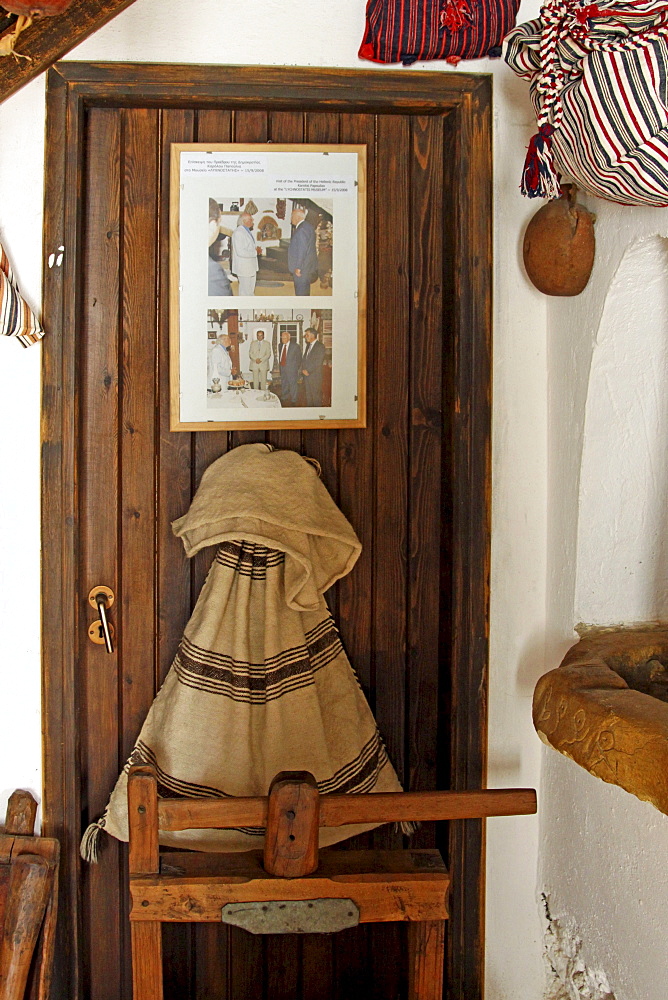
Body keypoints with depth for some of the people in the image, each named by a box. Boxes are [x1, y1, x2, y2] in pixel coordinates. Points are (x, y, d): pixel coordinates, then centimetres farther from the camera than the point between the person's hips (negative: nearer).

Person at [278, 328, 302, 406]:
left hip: (292, 369, -6)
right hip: (282, 368, 6)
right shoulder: (281, 345, 9)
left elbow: (299, 359, -2)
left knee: (293, 384, -1)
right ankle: (283, 399, 26)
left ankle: (293, 401, 6)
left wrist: (296, 368, -4)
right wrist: (279, 365, 9)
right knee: (284, 384, 14)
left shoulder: (295, 346, -8)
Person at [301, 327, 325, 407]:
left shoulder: (320, 346, -10)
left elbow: (318, 362, -16)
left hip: (315, 376, -8)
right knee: (308, 396, 11)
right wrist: (303, 370, 1)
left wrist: (308, 371, -14)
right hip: (306, 375, 8)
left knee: (316, 396, -3)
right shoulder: (308, 346, 16)